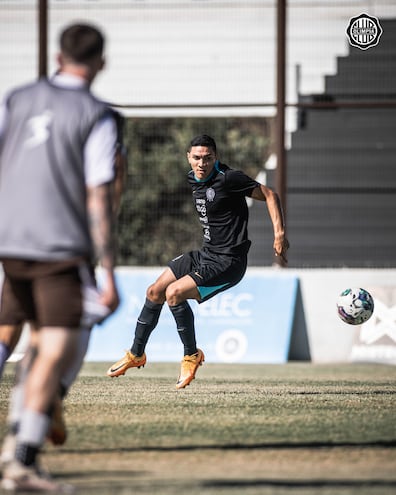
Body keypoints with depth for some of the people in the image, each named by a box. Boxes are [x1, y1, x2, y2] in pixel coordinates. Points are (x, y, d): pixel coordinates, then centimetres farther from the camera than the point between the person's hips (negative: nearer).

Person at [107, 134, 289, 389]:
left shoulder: (228, 179, -19)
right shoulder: (192, 179, 5)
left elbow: (270, 195, -14)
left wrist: (280, 234, -22)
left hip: (227, 261, -9)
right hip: (205, 253, 9)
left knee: (174, 292, -21)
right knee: (154, 292, 10)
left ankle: (192, 355, -3)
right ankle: (136, 354, 27)